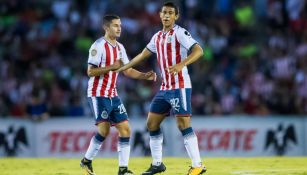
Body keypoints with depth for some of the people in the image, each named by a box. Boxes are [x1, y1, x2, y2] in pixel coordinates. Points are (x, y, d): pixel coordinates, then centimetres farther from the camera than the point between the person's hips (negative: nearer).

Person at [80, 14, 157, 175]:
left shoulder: (119, 47, 13)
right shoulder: (99, 46, -13)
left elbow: (128, 70, 15)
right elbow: (90, 71, -18)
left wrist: (145, 76, 0)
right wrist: (112, 67, -24)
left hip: (113, 95, 8)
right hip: (98, 94, -8)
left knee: (125, 128, 0)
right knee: (104, 130, -15)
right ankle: (87, 161, 5)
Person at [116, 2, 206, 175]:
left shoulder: (179, 33, -8)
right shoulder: (158, 37, 15)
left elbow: (199, 50, -20)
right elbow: (143, 55, 28)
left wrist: (181, 64, -33)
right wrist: (121, 68, 31)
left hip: (180, 87, -8)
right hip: (165, 88, 8)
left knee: (183, 124, -14)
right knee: (152, 123, 8)